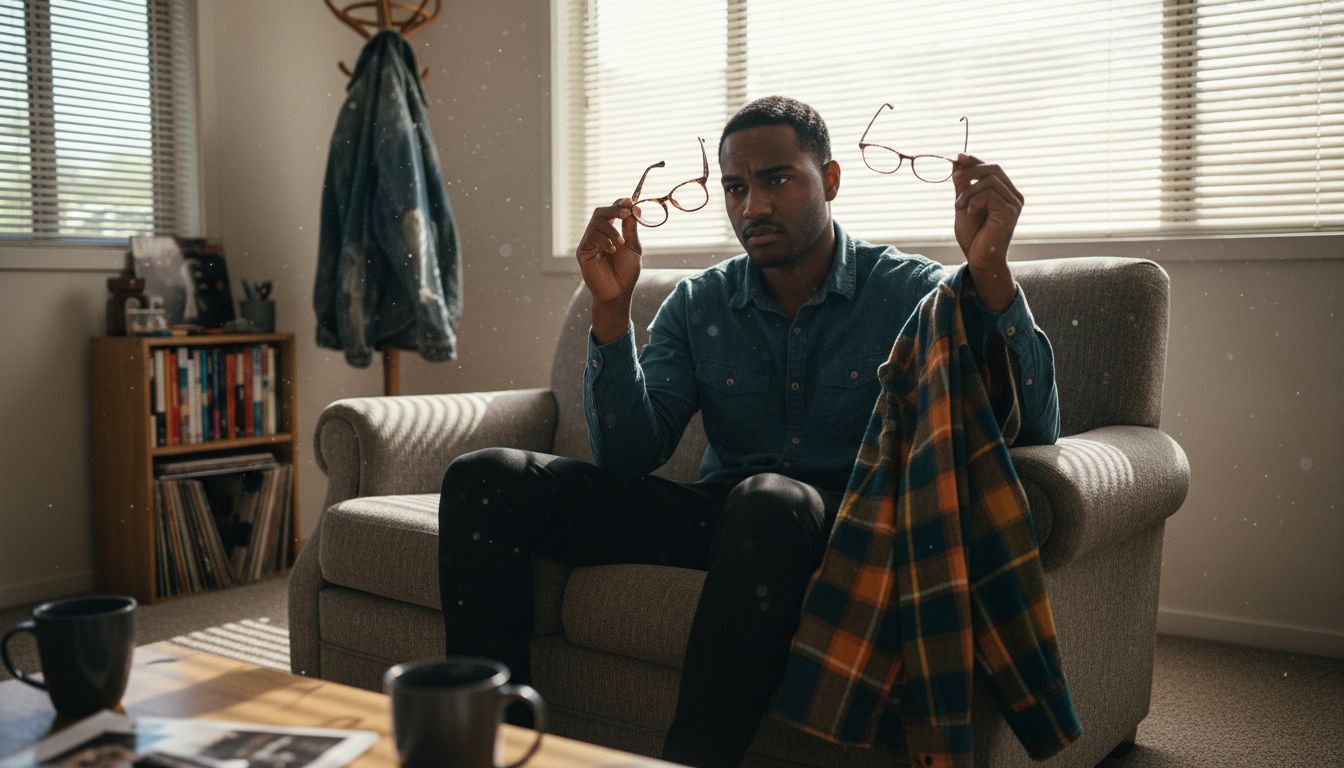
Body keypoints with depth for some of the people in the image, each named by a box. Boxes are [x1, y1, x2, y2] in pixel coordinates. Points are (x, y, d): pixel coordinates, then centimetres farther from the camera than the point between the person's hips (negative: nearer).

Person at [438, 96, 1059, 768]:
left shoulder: (911, 292, -1)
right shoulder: (696, 305, 9)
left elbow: (1033, 431, -12)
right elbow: (628, 456, 0)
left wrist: (990, 272, -24)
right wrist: (611, 310, -12)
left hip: (845, 524, -4)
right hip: (720, 511, 4)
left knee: (768, 499, -41)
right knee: (483, 480, -9)